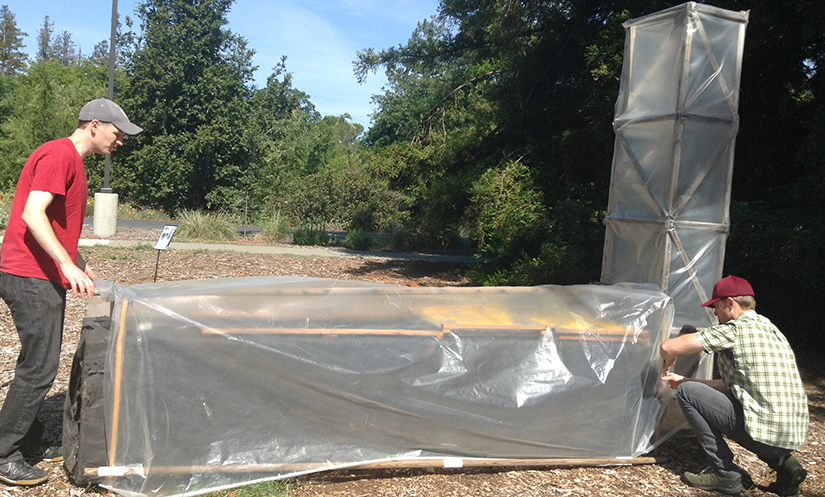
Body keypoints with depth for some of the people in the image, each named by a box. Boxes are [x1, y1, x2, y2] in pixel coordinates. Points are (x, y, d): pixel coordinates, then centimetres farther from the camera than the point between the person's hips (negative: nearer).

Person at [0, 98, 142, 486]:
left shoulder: (73, 162, 19)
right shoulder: (58, 155, -13)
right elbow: (32, 214, -23)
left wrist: (80, 264, 18)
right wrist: (68, 264, -28)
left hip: (45, 278, 10)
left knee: (40, 365, 15)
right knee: (39, 368, -6)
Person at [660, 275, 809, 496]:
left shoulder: (735, 329, -9)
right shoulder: (771, 329, 19)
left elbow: (669, 347, -9)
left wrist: (667, 361, 15)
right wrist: (684, 380, 27)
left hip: (767, 433, -9)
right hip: (796, 435, 9)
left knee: (686, 392, -1)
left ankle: (725, 474, 3)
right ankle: (783, 462, 14)